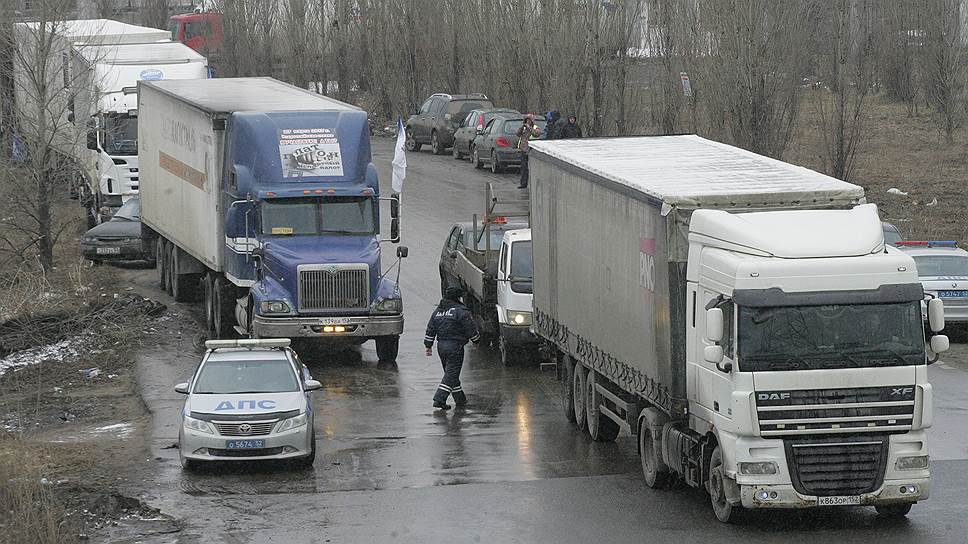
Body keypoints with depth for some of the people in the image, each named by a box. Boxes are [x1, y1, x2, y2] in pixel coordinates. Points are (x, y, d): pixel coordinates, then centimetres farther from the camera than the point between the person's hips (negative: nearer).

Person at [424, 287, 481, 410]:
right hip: (455, 346, -8)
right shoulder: (461, 312, -11)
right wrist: (476, 340, 10)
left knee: (451, 373, 17)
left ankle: (460, 399, 27)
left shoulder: (437, 311, 11)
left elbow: (430, 330, 13)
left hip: (441, 345, 8)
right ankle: (439, 399, -16)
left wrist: (428, 345, 17)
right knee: (451, 374, -6)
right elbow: (471, 329, -8)